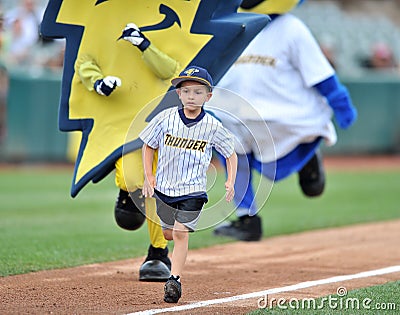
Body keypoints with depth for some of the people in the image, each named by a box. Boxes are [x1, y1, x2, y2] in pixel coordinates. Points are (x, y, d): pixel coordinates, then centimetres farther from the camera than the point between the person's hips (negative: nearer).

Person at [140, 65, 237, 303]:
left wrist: (230, 182, -9)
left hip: (193, 189, -3)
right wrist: (148, 177, -1)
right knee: (168, 233, 15)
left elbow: (231, 153, 3)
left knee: (180, 233, -13)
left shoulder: (212, 126, -9)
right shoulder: (165, 118, -8)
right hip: (164, 186, 3)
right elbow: (149, 146, 5)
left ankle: (175, 280, -10)